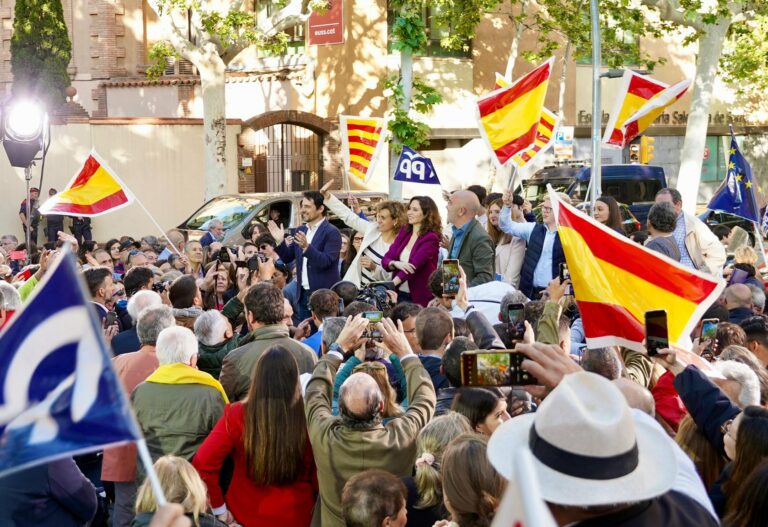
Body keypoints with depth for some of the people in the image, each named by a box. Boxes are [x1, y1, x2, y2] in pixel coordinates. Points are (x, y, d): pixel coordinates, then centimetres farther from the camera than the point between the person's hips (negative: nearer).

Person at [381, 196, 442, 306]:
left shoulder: (431, 238, -10)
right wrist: (395, 263, -20)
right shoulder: (404, 231, 8)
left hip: (420, 297, -5)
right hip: (399, 293, 5)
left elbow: (413, 265, -22)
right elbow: (385, 259, 4)